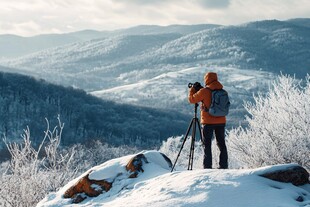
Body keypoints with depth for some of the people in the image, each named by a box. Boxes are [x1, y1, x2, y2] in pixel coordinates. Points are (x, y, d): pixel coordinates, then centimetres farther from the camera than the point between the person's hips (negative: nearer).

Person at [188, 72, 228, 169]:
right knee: (221, 144, 12)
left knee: (207, 145, 1)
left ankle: (207, 167, -3)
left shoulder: (205, 91, -12)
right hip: (221, 121, 5)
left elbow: (192, 99, -4)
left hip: (208, 122, -5)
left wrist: (192, 89, 15)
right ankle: (224, 165, 13)